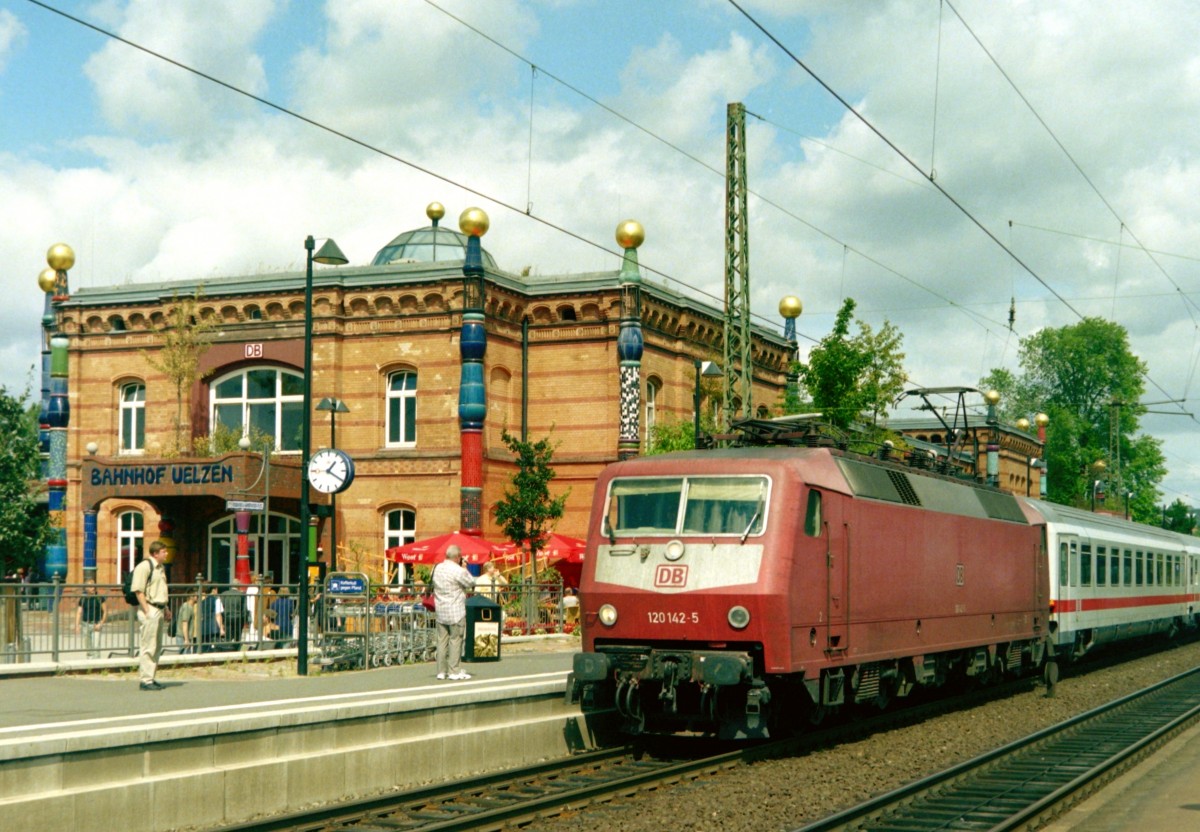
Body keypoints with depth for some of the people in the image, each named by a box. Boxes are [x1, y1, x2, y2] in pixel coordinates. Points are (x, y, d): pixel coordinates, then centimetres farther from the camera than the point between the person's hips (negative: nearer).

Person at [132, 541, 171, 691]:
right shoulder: (144, 566, -13)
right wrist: (147, 610, -19)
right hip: (150, 610, -9)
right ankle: (145, 680, -2)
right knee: (148, 647, -6)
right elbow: (138, 590, -17)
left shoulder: (161, 568, 17)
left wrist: (165, 608, 21)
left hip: (159, 609, 9)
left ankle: (150, 677, 21)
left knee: (157, 647, 13)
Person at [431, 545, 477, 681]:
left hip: (440, 610, 6)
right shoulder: (458, 571, -14)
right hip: (456, 611, -6)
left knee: (442, 639, 9)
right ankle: (454, 671, 0)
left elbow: (433, 583, 13)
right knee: (455, 639, 0)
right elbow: (471, 584, -6)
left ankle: (441, 671, 11)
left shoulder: (437, 568, 6)